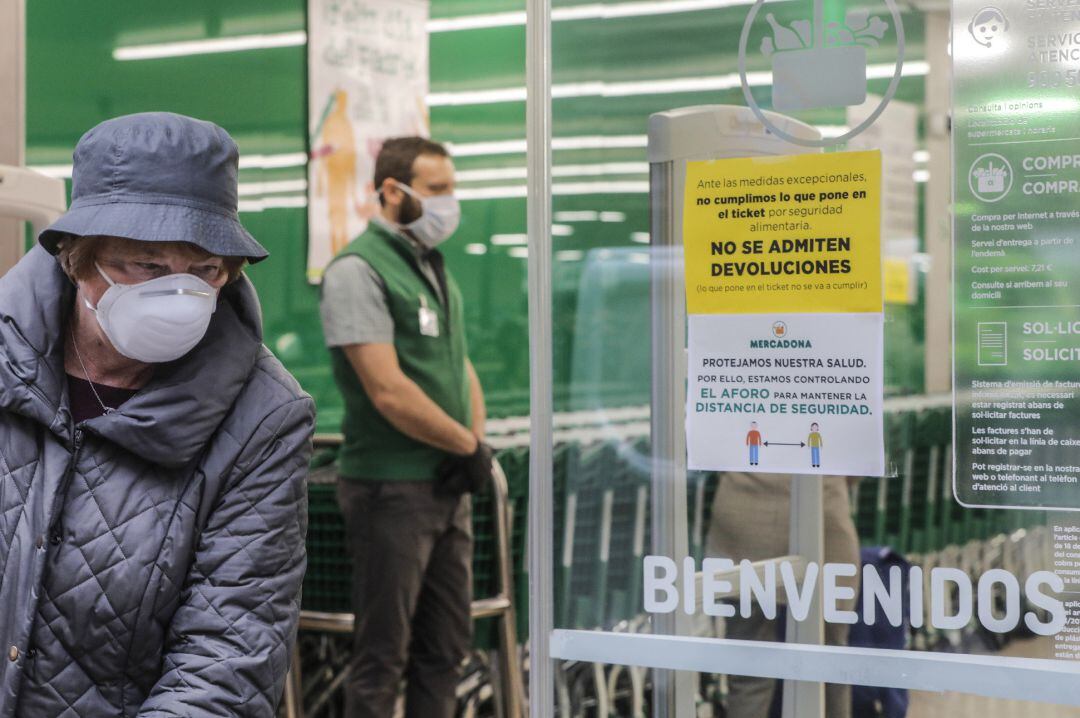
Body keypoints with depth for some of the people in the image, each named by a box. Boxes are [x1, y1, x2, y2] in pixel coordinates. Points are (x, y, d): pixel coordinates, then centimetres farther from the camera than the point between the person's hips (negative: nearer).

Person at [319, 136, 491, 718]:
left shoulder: (433, 268, 14)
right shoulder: (358, 270, -13)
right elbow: (389, 392, -21)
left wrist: (479, 442, -1)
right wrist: (469, 444, -12)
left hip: (450, 486, 9)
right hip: (391, 489, -8)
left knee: (446, 647, 14)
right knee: (383, 653, -1)